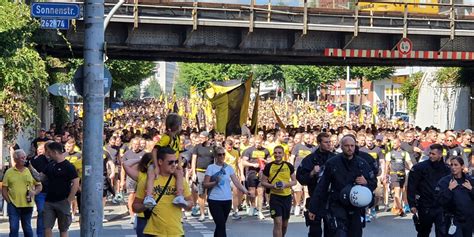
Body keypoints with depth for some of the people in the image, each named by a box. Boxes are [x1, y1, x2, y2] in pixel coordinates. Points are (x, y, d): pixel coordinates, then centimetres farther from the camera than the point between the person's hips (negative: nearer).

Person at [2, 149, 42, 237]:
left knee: (27, 228, 11)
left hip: (27, 205, 1)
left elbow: (39, 186, 9)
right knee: (13, 228, -1)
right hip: (13, 205, -1)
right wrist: (8, 200, -5)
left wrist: (34, 192, -11)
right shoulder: (9, 172, 3)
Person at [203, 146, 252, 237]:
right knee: (221, 225, -12)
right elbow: (205, 184, -5)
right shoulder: (211, 167, -4)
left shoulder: (229, 167, 7)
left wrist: (245, 191, -15)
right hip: (214, 200, -4)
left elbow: (236, 181, -1)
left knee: (220, 225, 12)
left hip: (227, 200, 4)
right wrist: (215, 182, -22)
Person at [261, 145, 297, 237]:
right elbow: (263, 182, 2)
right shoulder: (269, 166, -3)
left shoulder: (289, 166, 2)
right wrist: (272, 186, -17)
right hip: (275, 196, -3)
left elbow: (294, 181, 7)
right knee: (278, 222, -12)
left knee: (284, 224, 15)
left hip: (287, 196, 3)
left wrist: (286, 184, -14)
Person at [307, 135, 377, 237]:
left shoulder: (362, 164, 5)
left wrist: (366, 182, -11)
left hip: (356, 208, 3)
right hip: (337, 206, -3)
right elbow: (321, 187, 1)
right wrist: (313, 208, 0)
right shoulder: (332, 163, -2)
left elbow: (374, 184, 13)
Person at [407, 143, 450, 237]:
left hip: (441, 207, 1)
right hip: (425, 207, -1)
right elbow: (411, 187, -8)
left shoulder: (446, 169, 2)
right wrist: (412, 205, -12)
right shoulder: (420, 167, -7)